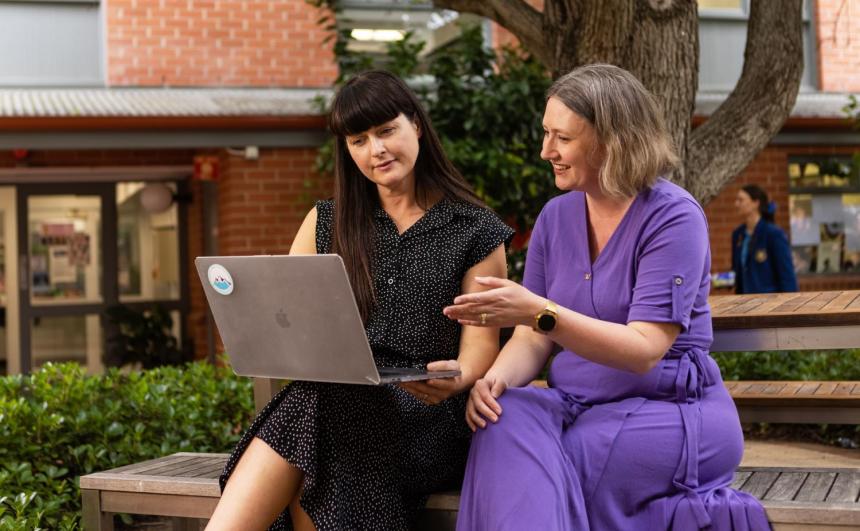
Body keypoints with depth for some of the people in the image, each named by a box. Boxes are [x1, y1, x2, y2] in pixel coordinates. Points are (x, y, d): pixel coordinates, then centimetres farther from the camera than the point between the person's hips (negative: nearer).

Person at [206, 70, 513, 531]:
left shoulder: (476, 231, 9)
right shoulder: (327, 223, 19)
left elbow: (480, 347, 3)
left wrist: (456, 378, -22)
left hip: (423, 416, -2)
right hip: (332, 400, 3)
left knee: (316, 411, -35)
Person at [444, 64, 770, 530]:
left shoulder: (674, 216, -10)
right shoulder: (556, 217, 8)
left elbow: (644, 350, -19)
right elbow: (533, 340, 7)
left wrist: (540, 311, -30)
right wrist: (496, 378, -16)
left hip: (672, 409, -6)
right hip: (578, 404, 6)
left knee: (537, 471, -29)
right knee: (507, 420, -27)